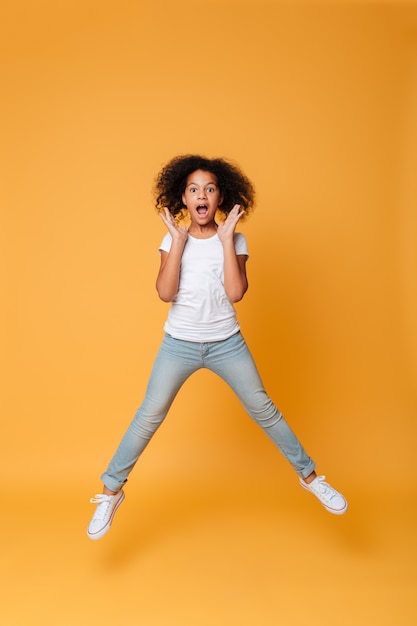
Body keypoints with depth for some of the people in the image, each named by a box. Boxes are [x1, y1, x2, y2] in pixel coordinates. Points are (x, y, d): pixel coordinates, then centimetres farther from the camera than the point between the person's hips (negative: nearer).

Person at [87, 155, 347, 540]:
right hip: (179, 344, 0)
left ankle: (310, 476, 26)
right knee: (148, 418, 4)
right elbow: (166, 293, -15)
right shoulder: (173, 240, -2)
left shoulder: (234, 240, -4)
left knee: (264, 410, 7)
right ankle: (111, 492, 22)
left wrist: (225, 239, -17)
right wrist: (179, 241, -16)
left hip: (227, 343, 0)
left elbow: (236, 293, -18)